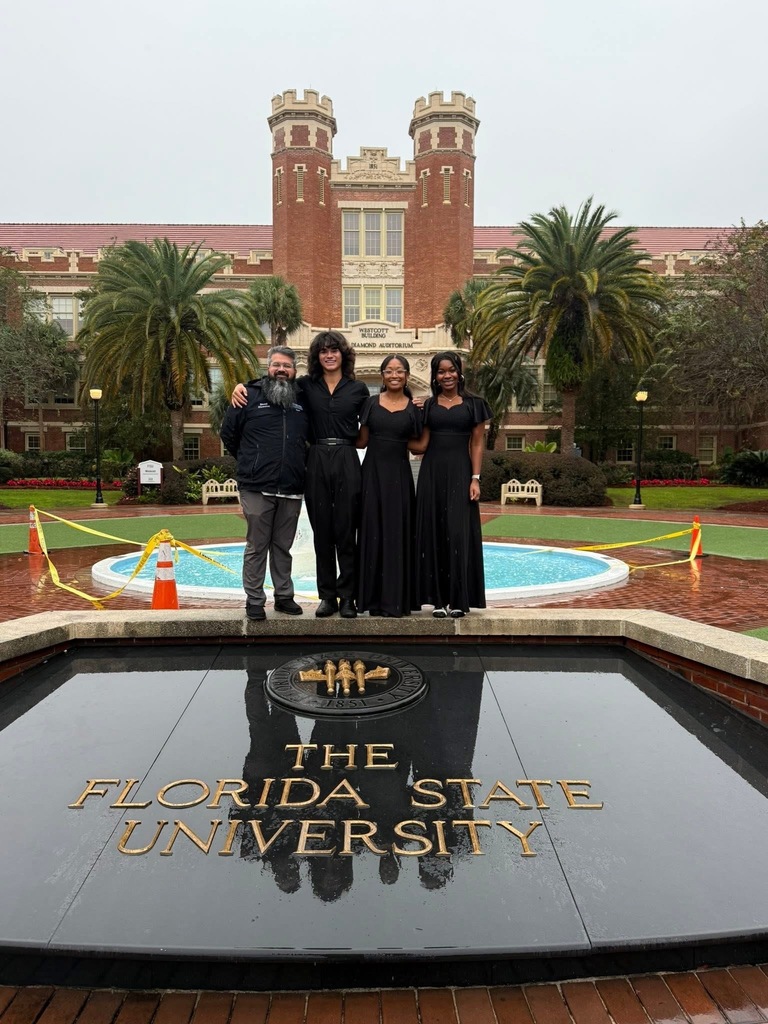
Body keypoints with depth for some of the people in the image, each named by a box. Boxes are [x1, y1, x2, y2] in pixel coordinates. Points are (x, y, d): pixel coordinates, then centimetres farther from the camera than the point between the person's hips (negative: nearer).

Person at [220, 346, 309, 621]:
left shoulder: (303, 400, 11)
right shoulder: (250, 395, 1)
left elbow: (311, 436, 24)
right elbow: (228, 433, 7)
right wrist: (249, 461, 12)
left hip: (292, 489, 3)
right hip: (256, 487, -3)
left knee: (283, 547, 12)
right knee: (256, 547, 3)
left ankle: (284, 596, 22)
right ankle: (254, 600, 12)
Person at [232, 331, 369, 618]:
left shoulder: (357, 389, 8)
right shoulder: (305, 385, 8)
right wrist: (242, 385, 0)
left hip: (346, 462, -1)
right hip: (317, 462, 1)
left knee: (345, 530, 0)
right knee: (321, 531, 6)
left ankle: (347, 596, 9)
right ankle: (327, 596, 16)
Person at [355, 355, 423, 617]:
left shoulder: (413, 408, 5)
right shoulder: (371, 403, 6)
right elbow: (362, 441, 6)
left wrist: (398, 443, -5)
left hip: (399, 474, 0)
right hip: (373, 472, 1)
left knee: (397, 532, 1)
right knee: (372, 531, 2)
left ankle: (395, 599, 9)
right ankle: (373, 597, 11)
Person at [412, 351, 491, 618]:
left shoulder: (473, 404, 5)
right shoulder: (428, 405, 11)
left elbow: (476, 444, 1)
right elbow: (421, 445, 6)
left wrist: (475, 479, -8)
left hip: (460, 472, -2)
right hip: (432, 472, 3)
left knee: (458, 533, -4)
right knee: (434, 532, 2)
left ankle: (459, 599, 4)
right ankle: (439, 598, 10)